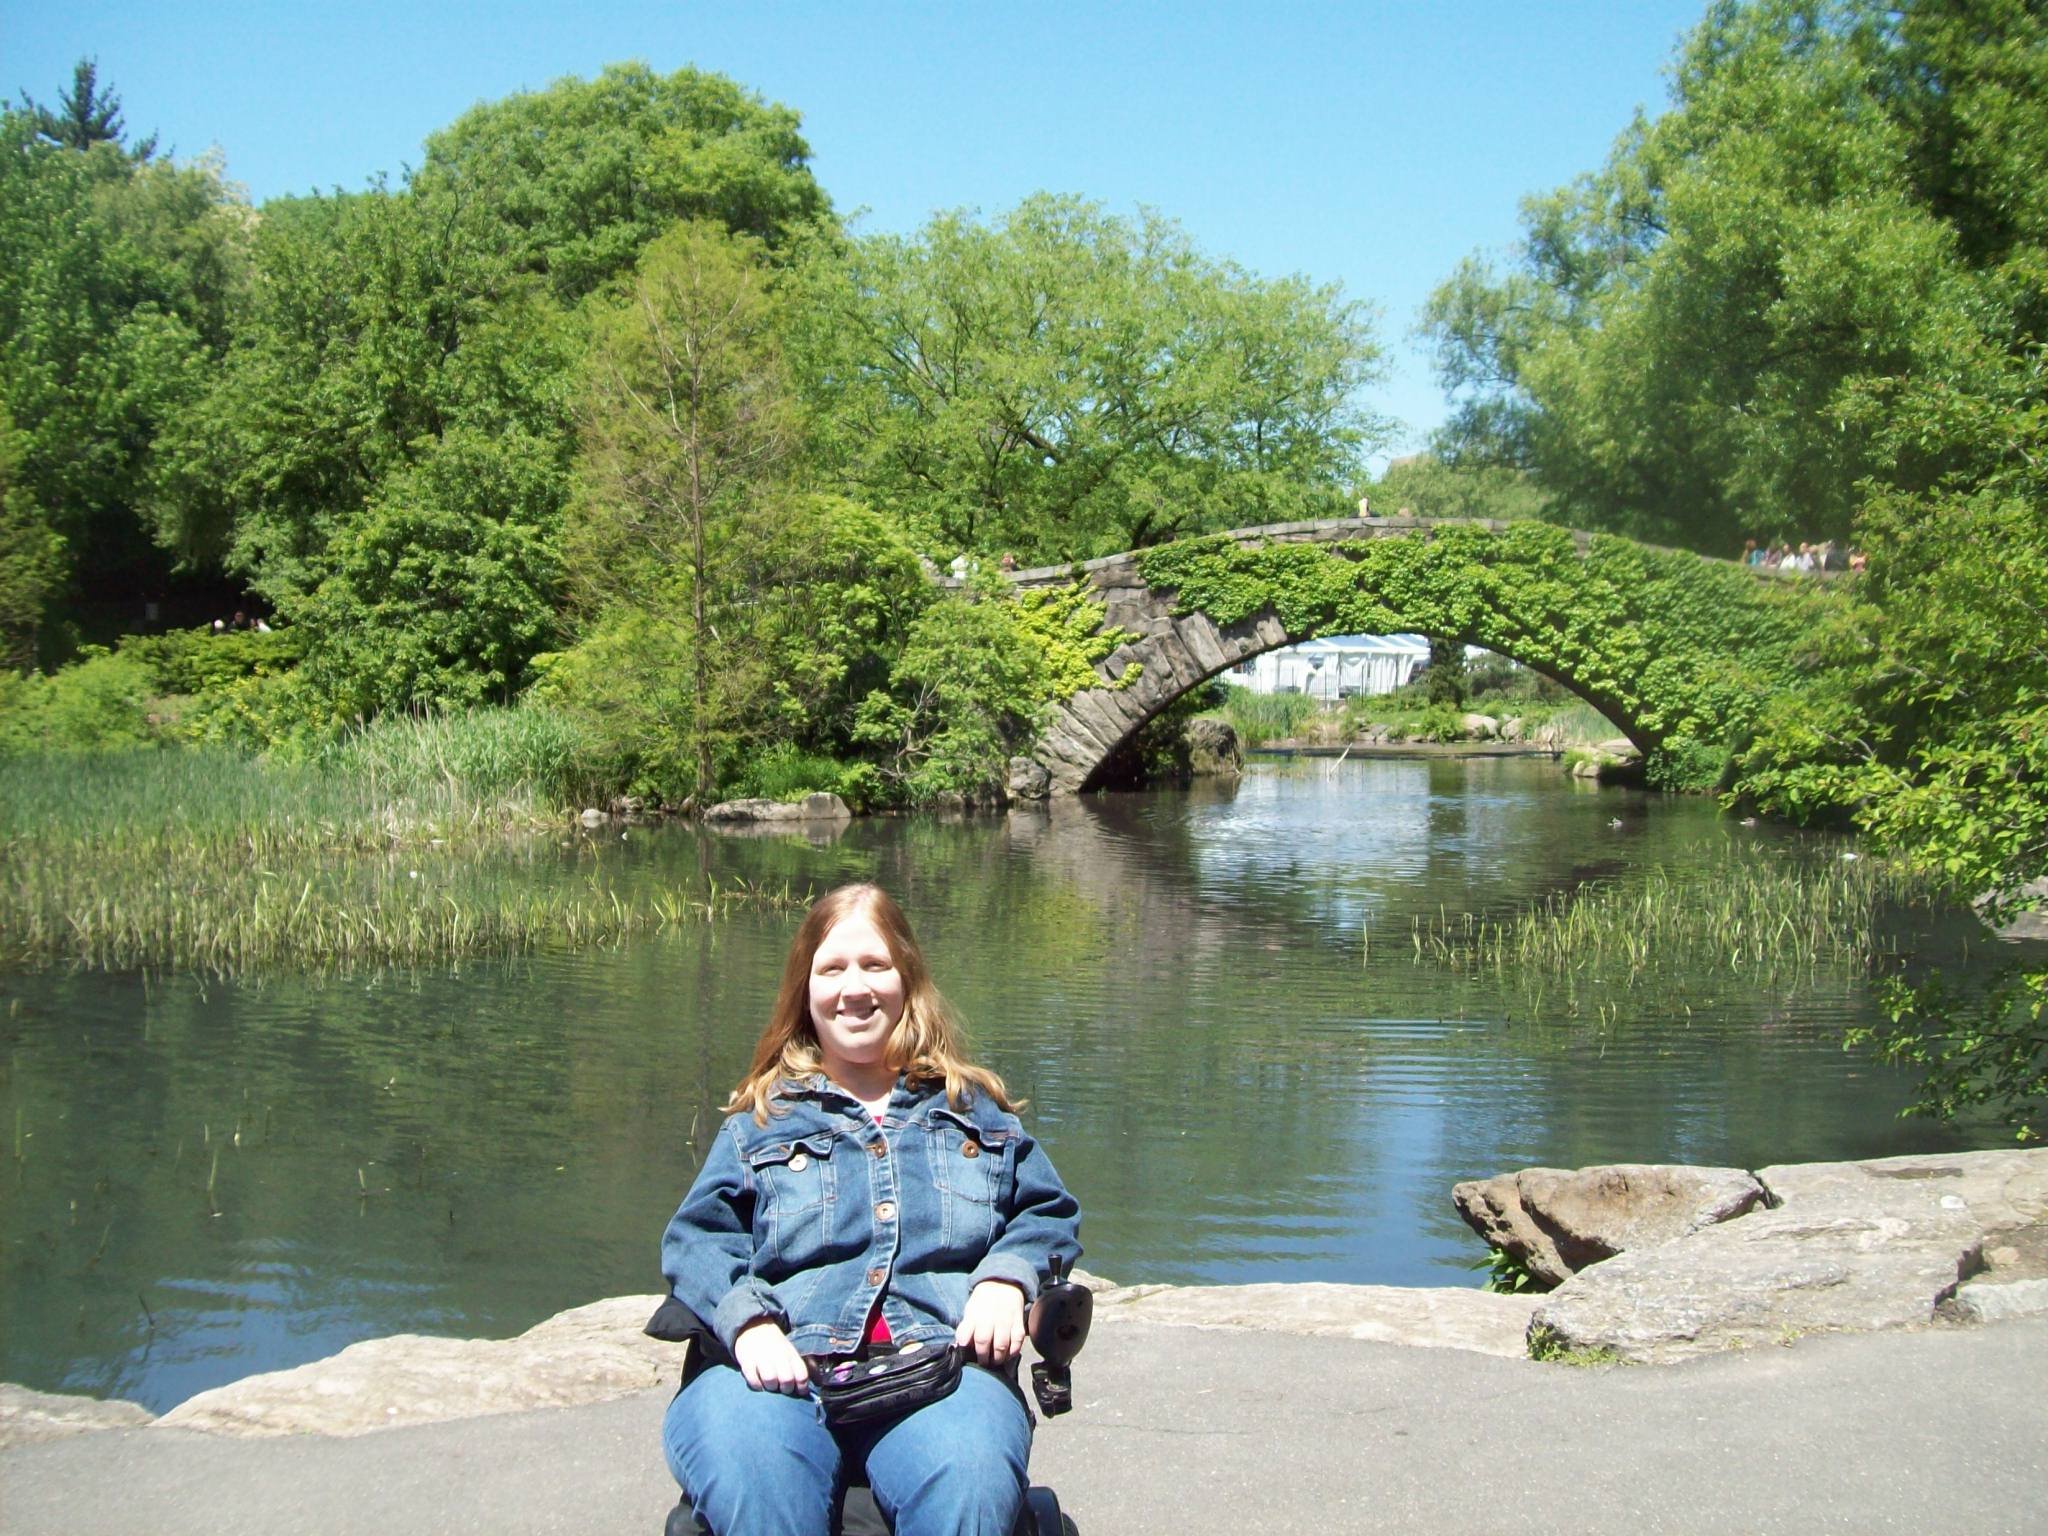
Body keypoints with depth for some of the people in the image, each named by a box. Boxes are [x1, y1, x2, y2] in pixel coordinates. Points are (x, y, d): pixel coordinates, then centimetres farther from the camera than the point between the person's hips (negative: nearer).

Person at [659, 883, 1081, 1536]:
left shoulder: (974, 1110, 27)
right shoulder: (760, 1120, 24)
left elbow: (1048, 1213, 22)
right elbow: (697, 1239, 13)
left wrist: (1008, 1278, -1)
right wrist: (745, 1318, -9)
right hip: (783, 1369, 0)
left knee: (969, 1481, -37)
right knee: (749, 1478, -37)